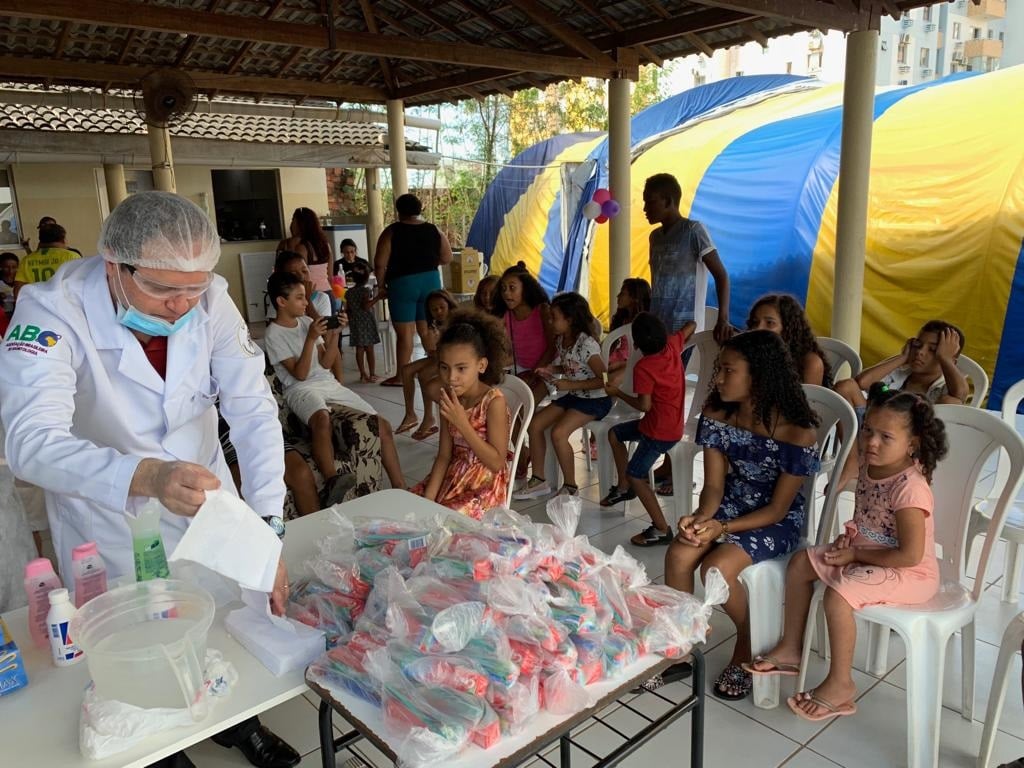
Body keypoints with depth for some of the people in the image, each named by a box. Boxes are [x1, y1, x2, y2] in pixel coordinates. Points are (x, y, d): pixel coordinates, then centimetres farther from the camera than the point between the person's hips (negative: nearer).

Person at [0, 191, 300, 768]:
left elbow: (253, 411, -21)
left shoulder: (211, 299, -18)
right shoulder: (54, 311, -27)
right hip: (108, 515, -3)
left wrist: (266, 531, -30)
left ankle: (236, 721, 46)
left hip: (203, 494, 3)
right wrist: (145, 476, -55)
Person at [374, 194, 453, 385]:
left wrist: (382, 285, 3)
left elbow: (380, 264, -9)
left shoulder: (392, 232, -6)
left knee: (404, 333, 1)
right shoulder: (434, 230, 4)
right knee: (427, 330, 13)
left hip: (402, 283, -4)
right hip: (431, 281, 4)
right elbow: (447, 258, 7)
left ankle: (401, 376, 6)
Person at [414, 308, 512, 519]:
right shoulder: (449, 399, -2)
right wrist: (428, 499, -10)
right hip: (452, 478, 6)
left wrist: (462, 423, -26)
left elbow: (497, 463, -20)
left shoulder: (493, 401, -20)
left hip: (485, 485, -6)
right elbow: (444, 455, 1)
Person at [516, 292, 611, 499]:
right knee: (535, 424, -5)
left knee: (558, 432, -25)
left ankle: (570, 487, -7)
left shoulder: (586, 344, -22)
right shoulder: (561, 340, 4)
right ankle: (539, 480, 7)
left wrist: (570, 385, -24)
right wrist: (551, 370, 0)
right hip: (572, 396, 9)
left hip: (595, 400, -9)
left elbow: (604, 380, -23)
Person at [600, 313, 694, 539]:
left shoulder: (643, 367, -24)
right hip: (672, 423, 9)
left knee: (635, 475, -6)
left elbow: (644, 405, -25)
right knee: (615, 433, 21)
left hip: (660, 432, -9)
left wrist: (618, 393, -12)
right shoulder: (673, 346, -5)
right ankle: (623, 487, 33)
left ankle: (661, 530, -3)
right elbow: (691, 325, 12)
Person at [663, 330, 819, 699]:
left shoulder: (797, 432, -24)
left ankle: (749, 645, 4)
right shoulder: (716, 415, -10)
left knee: (716, 568, -27)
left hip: (778, 520, -4)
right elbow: (714, 485, -6)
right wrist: (700, 517, -27)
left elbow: (777, 508, -17)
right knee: (677, 555, -22)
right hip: (730, 505, 5)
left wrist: (722, 528, -29)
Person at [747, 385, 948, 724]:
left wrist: (856, 554, -19)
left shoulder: (910, 489, -30)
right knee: (800, 563, 4)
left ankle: (840, 683, -9)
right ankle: (791, 649, 15)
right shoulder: (868, 461, -6)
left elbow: (910, 555, -30)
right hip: (863, 550, 10)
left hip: (909, 573, -9)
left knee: (838, 594, -29)